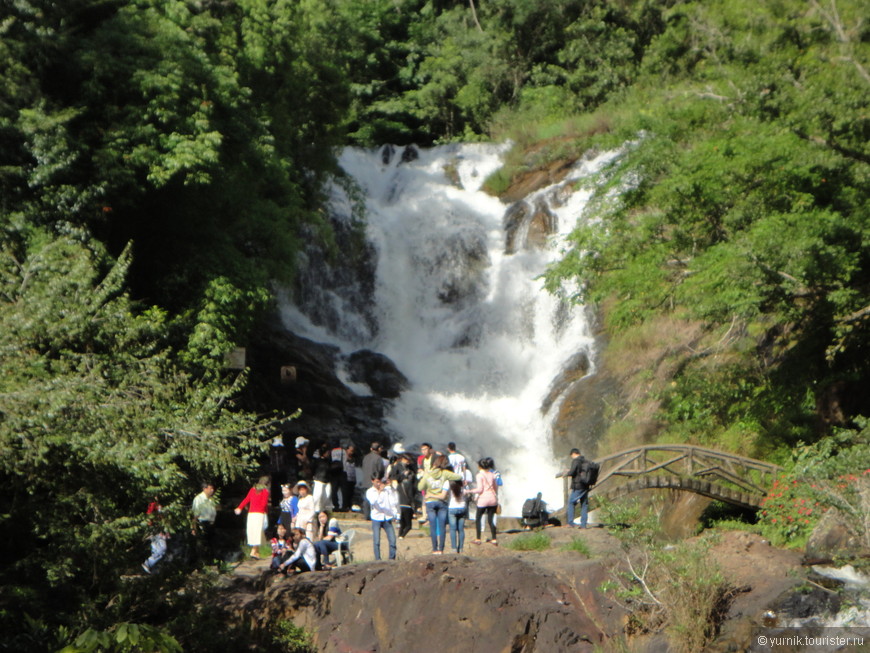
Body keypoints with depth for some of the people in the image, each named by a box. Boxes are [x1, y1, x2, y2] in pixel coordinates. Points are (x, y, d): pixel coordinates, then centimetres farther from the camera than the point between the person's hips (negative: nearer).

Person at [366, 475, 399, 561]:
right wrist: (379, 491, -22)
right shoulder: (369, 492, 0)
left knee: (392, 540, -5)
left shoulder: (388, 489, 5)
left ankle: (392, 559, 7)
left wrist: (395, 515, 9)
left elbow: (394, 502, 13)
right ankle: (378, 560, 4)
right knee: (376, 541, -4)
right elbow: (373, 502, -19)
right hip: (376, 519, -1)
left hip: (387, 518, 1)